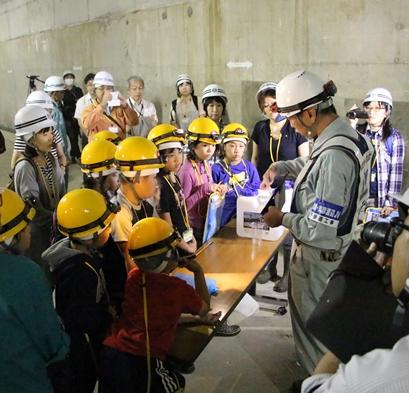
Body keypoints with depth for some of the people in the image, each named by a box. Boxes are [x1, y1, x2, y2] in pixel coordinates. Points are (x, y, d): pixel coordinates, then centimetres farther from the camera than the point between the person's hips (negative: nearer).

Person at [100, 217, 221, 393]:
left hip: (109, 355, 5)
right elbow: (205, 308, 12)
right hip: (141, 364, -4)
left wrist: (201, 317, 24)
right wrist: (198, 271, 17)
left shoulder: (132, 277, 5)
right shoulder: (177, 288, -9)